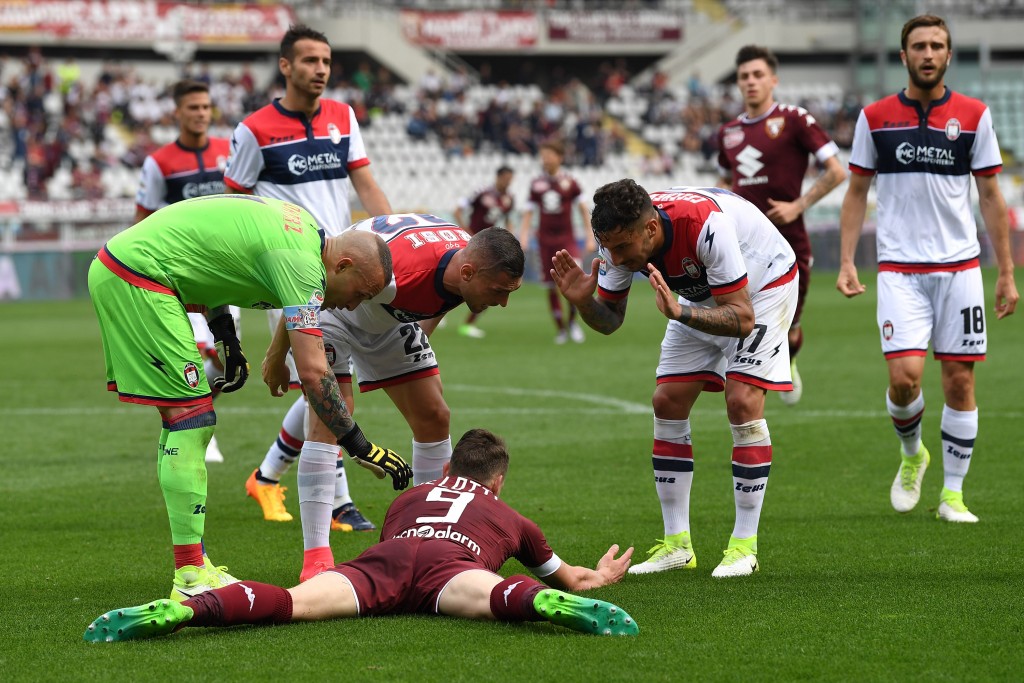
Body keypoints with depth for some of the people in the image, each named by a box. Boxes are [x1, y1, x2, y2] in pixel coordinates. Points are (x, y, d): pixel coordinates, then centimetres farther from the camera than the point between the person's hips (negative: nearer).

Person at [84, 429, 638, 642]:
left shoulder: (410, 497, 46)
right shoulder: (510, 517, 41)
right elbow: (569, 576, 55)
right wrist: (599, 578, 78)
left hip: (388, 555, 1)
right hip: (454, 560, -1)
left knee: (295, 602, -22)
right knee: (490, 595, -32)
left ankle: (188, 610, -46)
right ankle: (545, 604, -66)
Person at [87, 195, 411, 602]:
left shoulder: (302, 230, 13)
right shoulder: (302, 263, -16)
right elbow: (312, 372, -21)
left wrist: (226, 339, 14)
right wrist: (358, 444, -15)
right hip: (139, 277, -10)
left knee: (183, 422, 12)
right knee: (189, 419, -9)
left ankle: (191, 566, 14)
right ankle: (191, 578, -9)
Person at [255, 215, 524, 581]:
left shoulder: (473, 261, -22)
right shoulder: (394, 273, -45)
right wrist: (276, 356, -17)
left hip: (389, 317, 7)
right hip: (329, 307, -7)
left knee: (434, 416, 2)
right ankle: (316, 559, -23)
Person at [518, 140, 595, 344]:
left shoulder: (570, 182, 0)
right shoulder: (536, 184, 6)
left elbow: (584, 210, 4)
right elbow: (528, 213, 11)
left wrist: (590, 237, -1)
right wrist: (523, 238, 0)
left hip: (566, 240, -2)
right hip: (545, 241, 2)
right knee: (551, 287, 3)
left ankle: (572, 320, -2)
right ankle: (561, 329, 17)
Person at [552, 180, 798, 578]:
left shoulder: (705, 224, -41)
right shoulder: (620, 237, -22)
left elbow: (741, 319, -37)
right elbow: (610, 320, -9)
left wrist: (680, 313, -51)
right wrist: (583, 302, -31)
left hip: (763, 283, -6)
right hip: (704, 295, 6)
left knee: (743, 402, -20)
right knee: (668, 402, -4)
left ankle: (745, 545, -12)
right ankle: (677, 544, 4)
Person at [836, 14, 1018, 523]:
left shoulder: (973, 115, 3)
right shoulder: (875, 118, 3)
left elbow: (990, 197, 7)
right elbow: (857, 193, 9)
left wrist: (1006, 273, 5)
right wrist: (846, 262, 0)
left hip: (959, 266, 1)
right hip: (899, 267, -1)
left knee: (959, 380, 0)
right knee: (905, 376, -14)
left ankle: (953, 493, 11)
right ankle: (911, 453, 17)